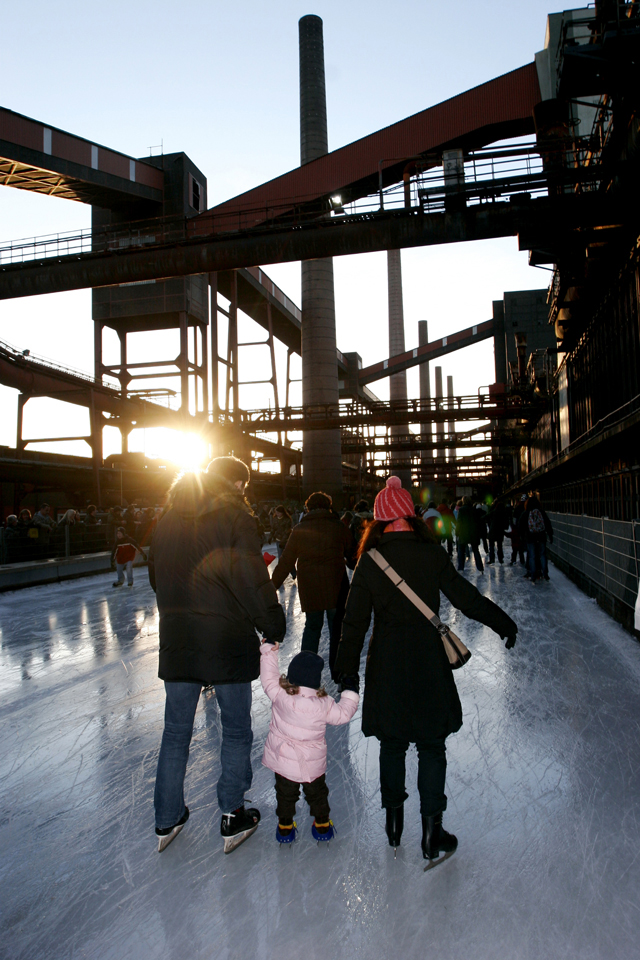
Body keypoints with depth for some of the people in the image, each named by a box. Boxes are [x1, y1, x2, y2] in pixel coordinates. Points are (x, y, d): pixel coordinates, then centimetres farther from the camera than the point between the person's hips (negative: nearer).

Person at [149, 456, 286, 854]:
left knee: (176, 732, 18)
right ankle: (233, 818, 23)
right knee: (236, 731, 13)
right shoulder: (235, 516, -12)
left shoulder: (169, 518, 6)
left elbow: (157, 576, 15)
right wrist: (274, 627, -6)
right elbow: (252, 580, -17)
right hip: (226, 641, -5)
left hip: (177, 640, 5)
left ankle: (168, 820, 31)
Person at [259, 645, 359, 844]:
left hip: (282, 759, 1)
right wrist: (350, 694, 4)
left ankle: (285, 826, 36)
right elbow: (343, 714, -10)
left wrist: (269, 650, 0)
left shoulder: (279, 695, -24)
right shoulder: (323, 705, -24)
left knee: (285, 793, 23)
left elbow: (269, 677, -9)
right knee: (317, 792, 23)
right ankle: (322, 824, 38)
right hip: (312, 765, -1)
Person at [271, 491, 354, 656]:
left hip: (309, 588, 1)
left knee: (312, 626, 15)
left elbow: (286, 562, 3)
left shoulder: (299, 530, 3)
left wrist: (272, 585, 11)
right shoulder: (339, 527, 1)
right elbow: (352, 555, 7)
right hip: (335, 587, -1)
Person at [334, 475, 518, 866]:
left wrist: (349, 669, 4)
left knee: (392, 743, 17)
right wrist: (507, 625, 12)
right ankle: (432, 829, 16)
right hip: (428, 665, -1)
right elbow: (468, 599, -3)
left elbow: (356, 621, -5)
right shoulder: (432, 554, -8)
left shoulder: (370, 561, -6)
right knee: (432, 746, 11)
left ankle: (394, 820, 31)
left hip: (386, 668, 1)